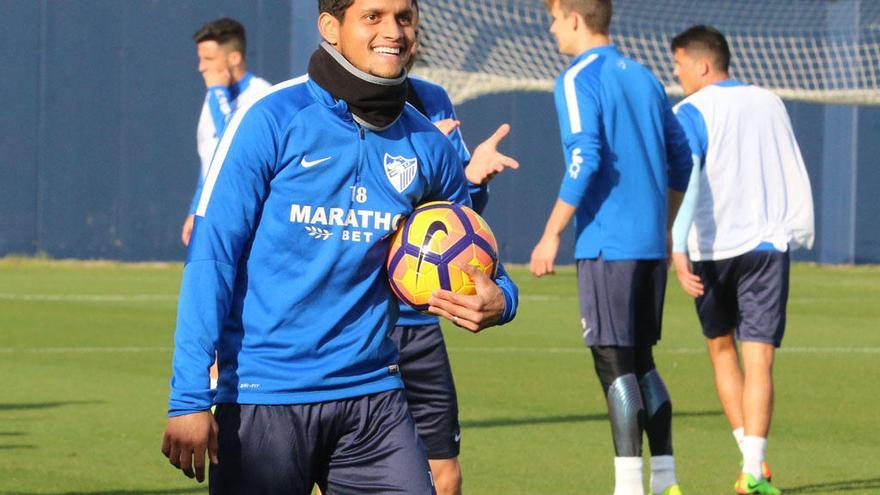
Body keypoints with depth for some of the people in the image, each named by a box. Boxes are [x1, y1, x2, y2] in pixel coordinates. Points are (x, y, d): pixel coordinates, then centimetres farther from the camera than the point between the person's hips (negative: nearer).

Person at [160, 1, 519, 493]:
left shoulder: (425, 143, 5)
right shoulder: (273, 119, -8)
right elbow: (211, 256, -10)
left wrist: (499, 300, -4)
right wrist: (190, 397, -15)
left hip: (373, 396, 4)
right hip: (263, 397, -4)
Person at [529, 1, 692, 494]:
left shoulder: (578, 80, -8)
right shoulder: (642, 76, 15)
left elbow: (585, 160, -19)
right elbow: (680, 158, 18)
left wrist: (552, 234, -15)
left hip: (607, 244, -8)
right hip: (650, 243, 8)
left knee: (615, 364, -6)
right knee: (641, 361, 14)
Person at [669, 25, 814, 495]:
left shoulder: (691, 112, -6)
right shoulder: (770, 104, 9)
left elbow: (686, 179, -18)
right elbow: (797, 177, 14)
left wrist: (677, 248, -24)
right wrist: (801, 231, 25)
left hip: (712, 249, -2)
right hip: (767, 245, 2)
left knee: (721, 349, 18)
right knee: (758, 359, -4)